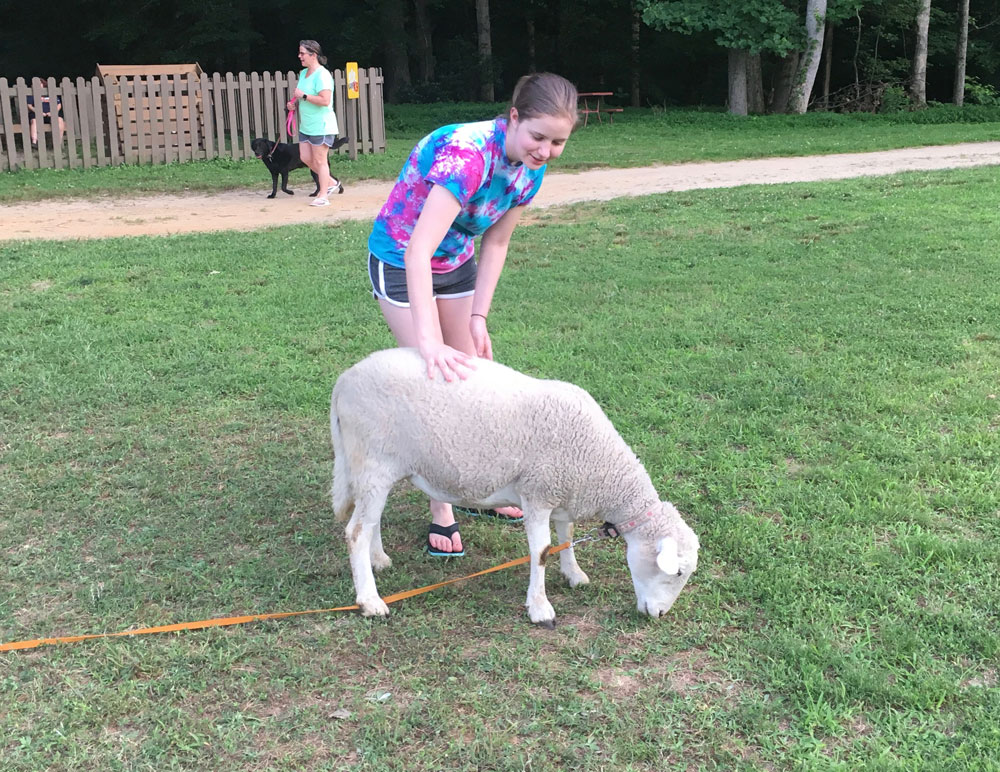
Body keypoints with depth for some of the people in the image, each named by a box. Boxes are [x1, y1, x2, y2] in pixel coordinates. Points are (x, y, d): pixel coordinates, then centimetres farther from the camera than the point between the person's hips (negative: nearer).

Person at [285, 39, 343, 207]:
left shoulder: (322, 75, -17)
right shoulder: (303, 73, 12)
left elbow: (325, 100, -27)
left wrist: (303, 96, -22)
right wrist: (295, 104, 6)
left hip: (321, 126, -9)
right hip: (306, 126, 9)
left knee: (319, 160, -2)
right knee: (305, 157, 10)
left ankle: (323, 196, 7)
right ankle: (331, 182, 26)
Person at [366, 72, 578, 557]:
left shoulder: (532, 168, -13)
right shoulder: (467, 153, -37)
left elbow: (495, 244, -1)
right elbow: (418, 253, -45)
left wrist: (478, 317, -7)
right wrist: (429, 342, -53)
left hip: (455, 264, 7)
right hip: (400, 263, -7)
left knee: (471, 378, 10)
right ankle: (441, 511, 6)